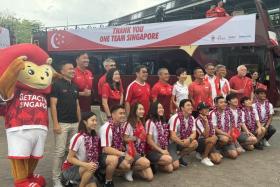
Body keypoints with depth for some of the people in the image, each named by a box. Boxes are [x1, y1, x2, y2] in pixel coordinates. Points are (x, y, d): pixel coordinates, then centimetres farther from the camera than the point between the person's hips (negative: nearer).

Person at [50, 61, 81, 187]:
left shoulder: (75, 86, 14)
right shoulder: (57, 85, -6)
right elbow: (53, 105, -10)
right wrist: (55, 123, -16)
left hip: (74, 123, 6)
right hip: (62, 123, -6)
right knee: (60, 151, -4)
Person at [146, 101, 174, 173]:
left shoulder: (163, 122, 9)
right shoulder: (150, 122, -16)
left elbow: (164, 138, 11)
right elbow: (149, 141, -17)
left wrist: (166, 150, -3)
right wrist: (161, 151, -14)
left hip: (161, 150, 7)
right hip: (151, 151, -7)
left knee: (170, 168, -6)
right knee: (169, 159, -24)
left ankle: (155, 164, 14)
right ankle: (151, 165, -5)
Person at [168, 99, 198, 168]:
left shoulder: (191, 118, -2)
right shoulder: (175, 118, -22)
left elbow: (194, 134, -3)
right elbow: (173, 137, -26)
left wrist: (189, 140, -24)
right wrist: (183, 143, -16)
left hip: (183, 141, 7)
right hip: (171, 143, -7)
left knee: (194, 143, -21)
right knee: (175, 166, -23)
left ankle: (179, 157, 2)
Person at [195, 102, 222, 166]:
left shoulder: (209, 118, 7)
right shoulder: (198, 120, -14)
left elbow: (213, 133, 18)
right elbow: (206, 136, -23)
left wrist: (214, 136, -4)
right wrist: (206, 122, -29)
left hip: (210, 143, 6)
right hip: (200, 143, -6)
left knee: (218, 160, -14)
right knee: (213, 139, -34)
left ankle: (202, 154, 13)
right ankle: (204, 158, -15)